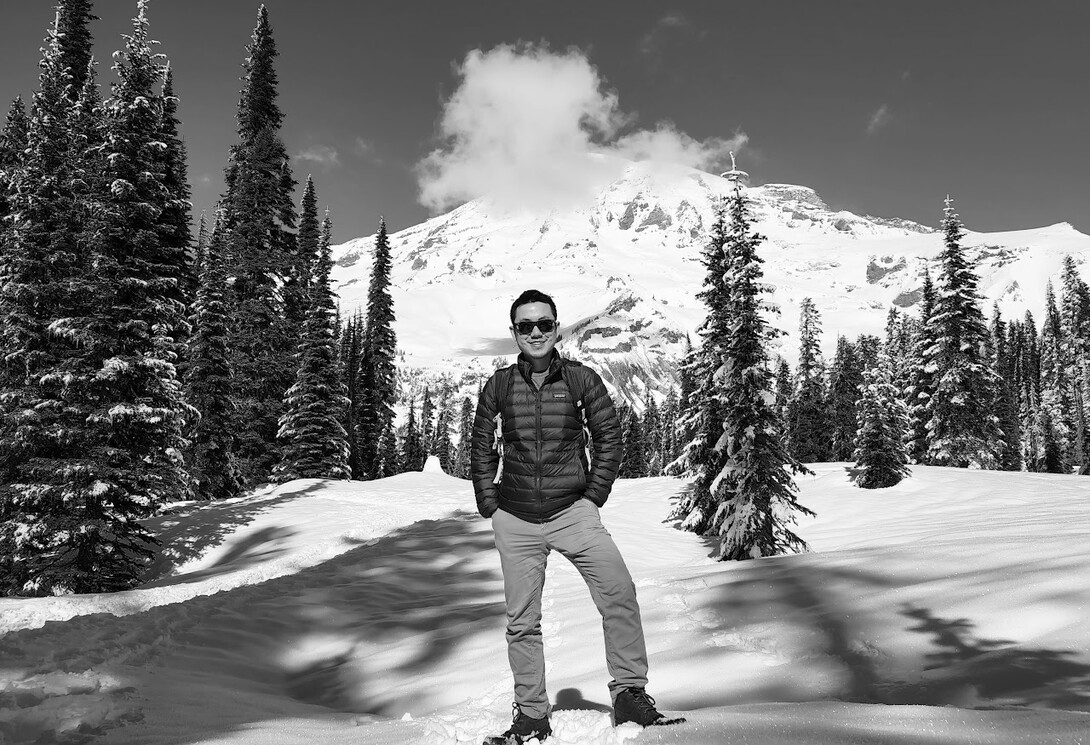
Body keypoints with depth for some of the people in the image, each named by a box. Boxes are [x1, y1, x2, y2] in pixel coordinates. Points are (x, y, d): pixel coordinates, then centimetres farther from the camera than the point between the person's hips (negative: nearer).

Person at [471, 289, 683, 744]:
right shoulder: (498, 386, 3)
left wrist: (593, 497, 0)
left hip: (572, 511, -1)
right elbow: (481, 450, 12)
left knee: (619, 592, -17)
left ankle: (630, 696, -2)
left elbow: (608, 438, 5)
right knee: (521, 621, 6)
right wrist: (491, 505, 5)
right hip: (515, 520, 2)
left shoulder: (581, 379, -1)